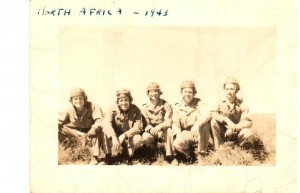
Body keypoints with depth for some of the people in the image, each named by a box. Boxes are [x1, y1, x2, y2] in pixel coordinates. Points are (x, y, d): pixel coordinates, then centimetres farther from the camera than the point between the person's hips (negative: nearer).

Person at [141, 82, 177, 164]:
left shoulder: (166, 105, -7)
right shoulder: (145, 107, -1)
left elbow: (168, 122, -17)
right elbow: (146, 124, -6)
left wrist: (159, 127, -38)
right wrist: (151, 129, -30)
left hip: (163, 131, -1)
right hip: (151, 131, 2)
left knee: (169, 130, -37)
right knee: (145, 137, -32)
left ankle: (170, 156, -29)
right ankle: (154, 151, 2)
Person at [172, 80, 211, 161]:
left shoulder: (199, 103, 0)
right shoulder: (177, 107, 8)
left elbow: (207, 114, -22)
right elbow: (175, 124, 0)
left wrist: (197, 124, -41)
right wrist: (178, 134, -22)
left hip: (200, 134, -1)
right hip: (186, 134, 1)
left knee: (204, 124, -34)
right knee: (177, 144, -31)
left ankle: (201, 153, -19)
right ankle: (188, 153, 5)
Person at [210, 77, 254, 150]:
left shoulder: (241, 104, -10)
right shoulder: (221, 103, -5)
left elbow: (248, 122, -19)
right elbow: (213, 114, -23)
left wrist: (233, 128, -30)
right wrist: (226, 119, -35)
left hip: (237, 133, -1)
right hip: (223, 133, 1)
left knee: (248, 134, -32)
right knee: (214, 121, -25)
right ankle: (219, 148, -15)